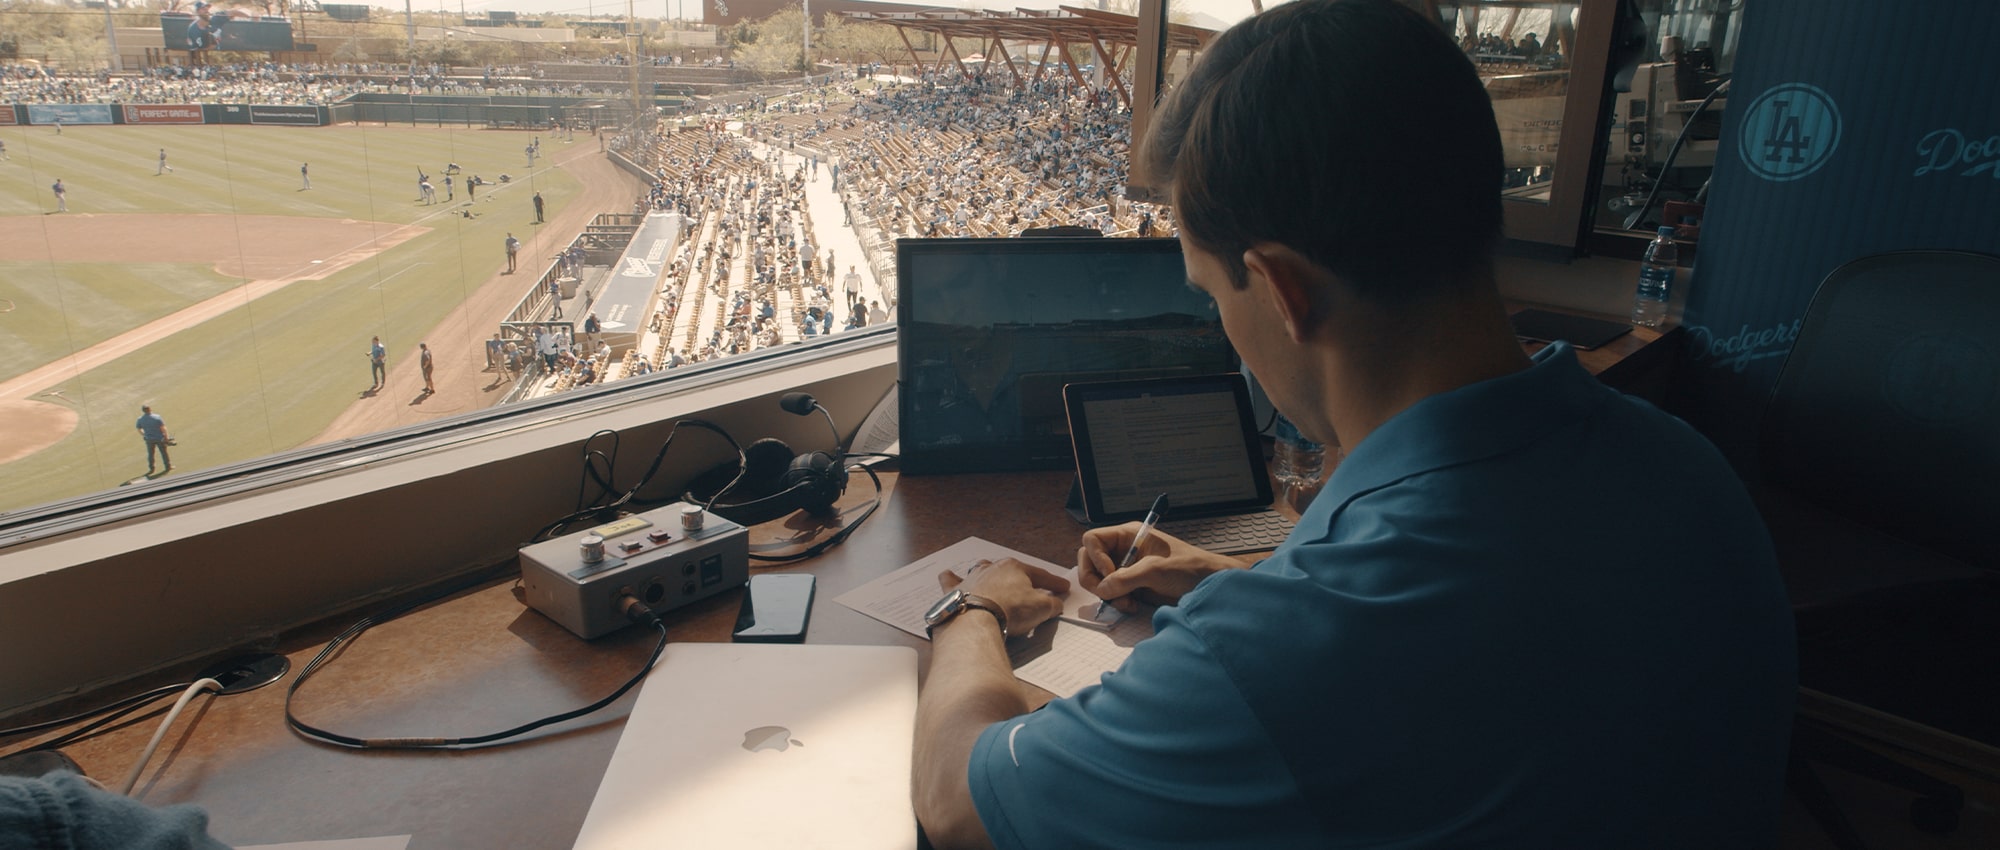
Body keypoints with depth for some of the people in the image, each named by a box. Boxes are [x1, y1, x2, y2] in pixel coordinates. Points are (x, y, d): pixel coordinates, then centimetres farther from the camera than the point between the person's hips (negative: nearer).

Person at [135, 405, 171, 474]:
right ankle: (168, 466, 23)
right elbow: (163, 428, -16)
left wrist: (144, 435, 20)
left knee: (150, 454, 16)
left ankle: (151, 468, 22)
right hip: (159, 438, -3)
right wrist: (166, 436, -7)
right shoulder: (157, 417, -17)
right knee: (164, 452, 12)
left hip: (149, 439, 3)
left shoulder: (140, 419, -7)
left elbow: (139, 429, 2)